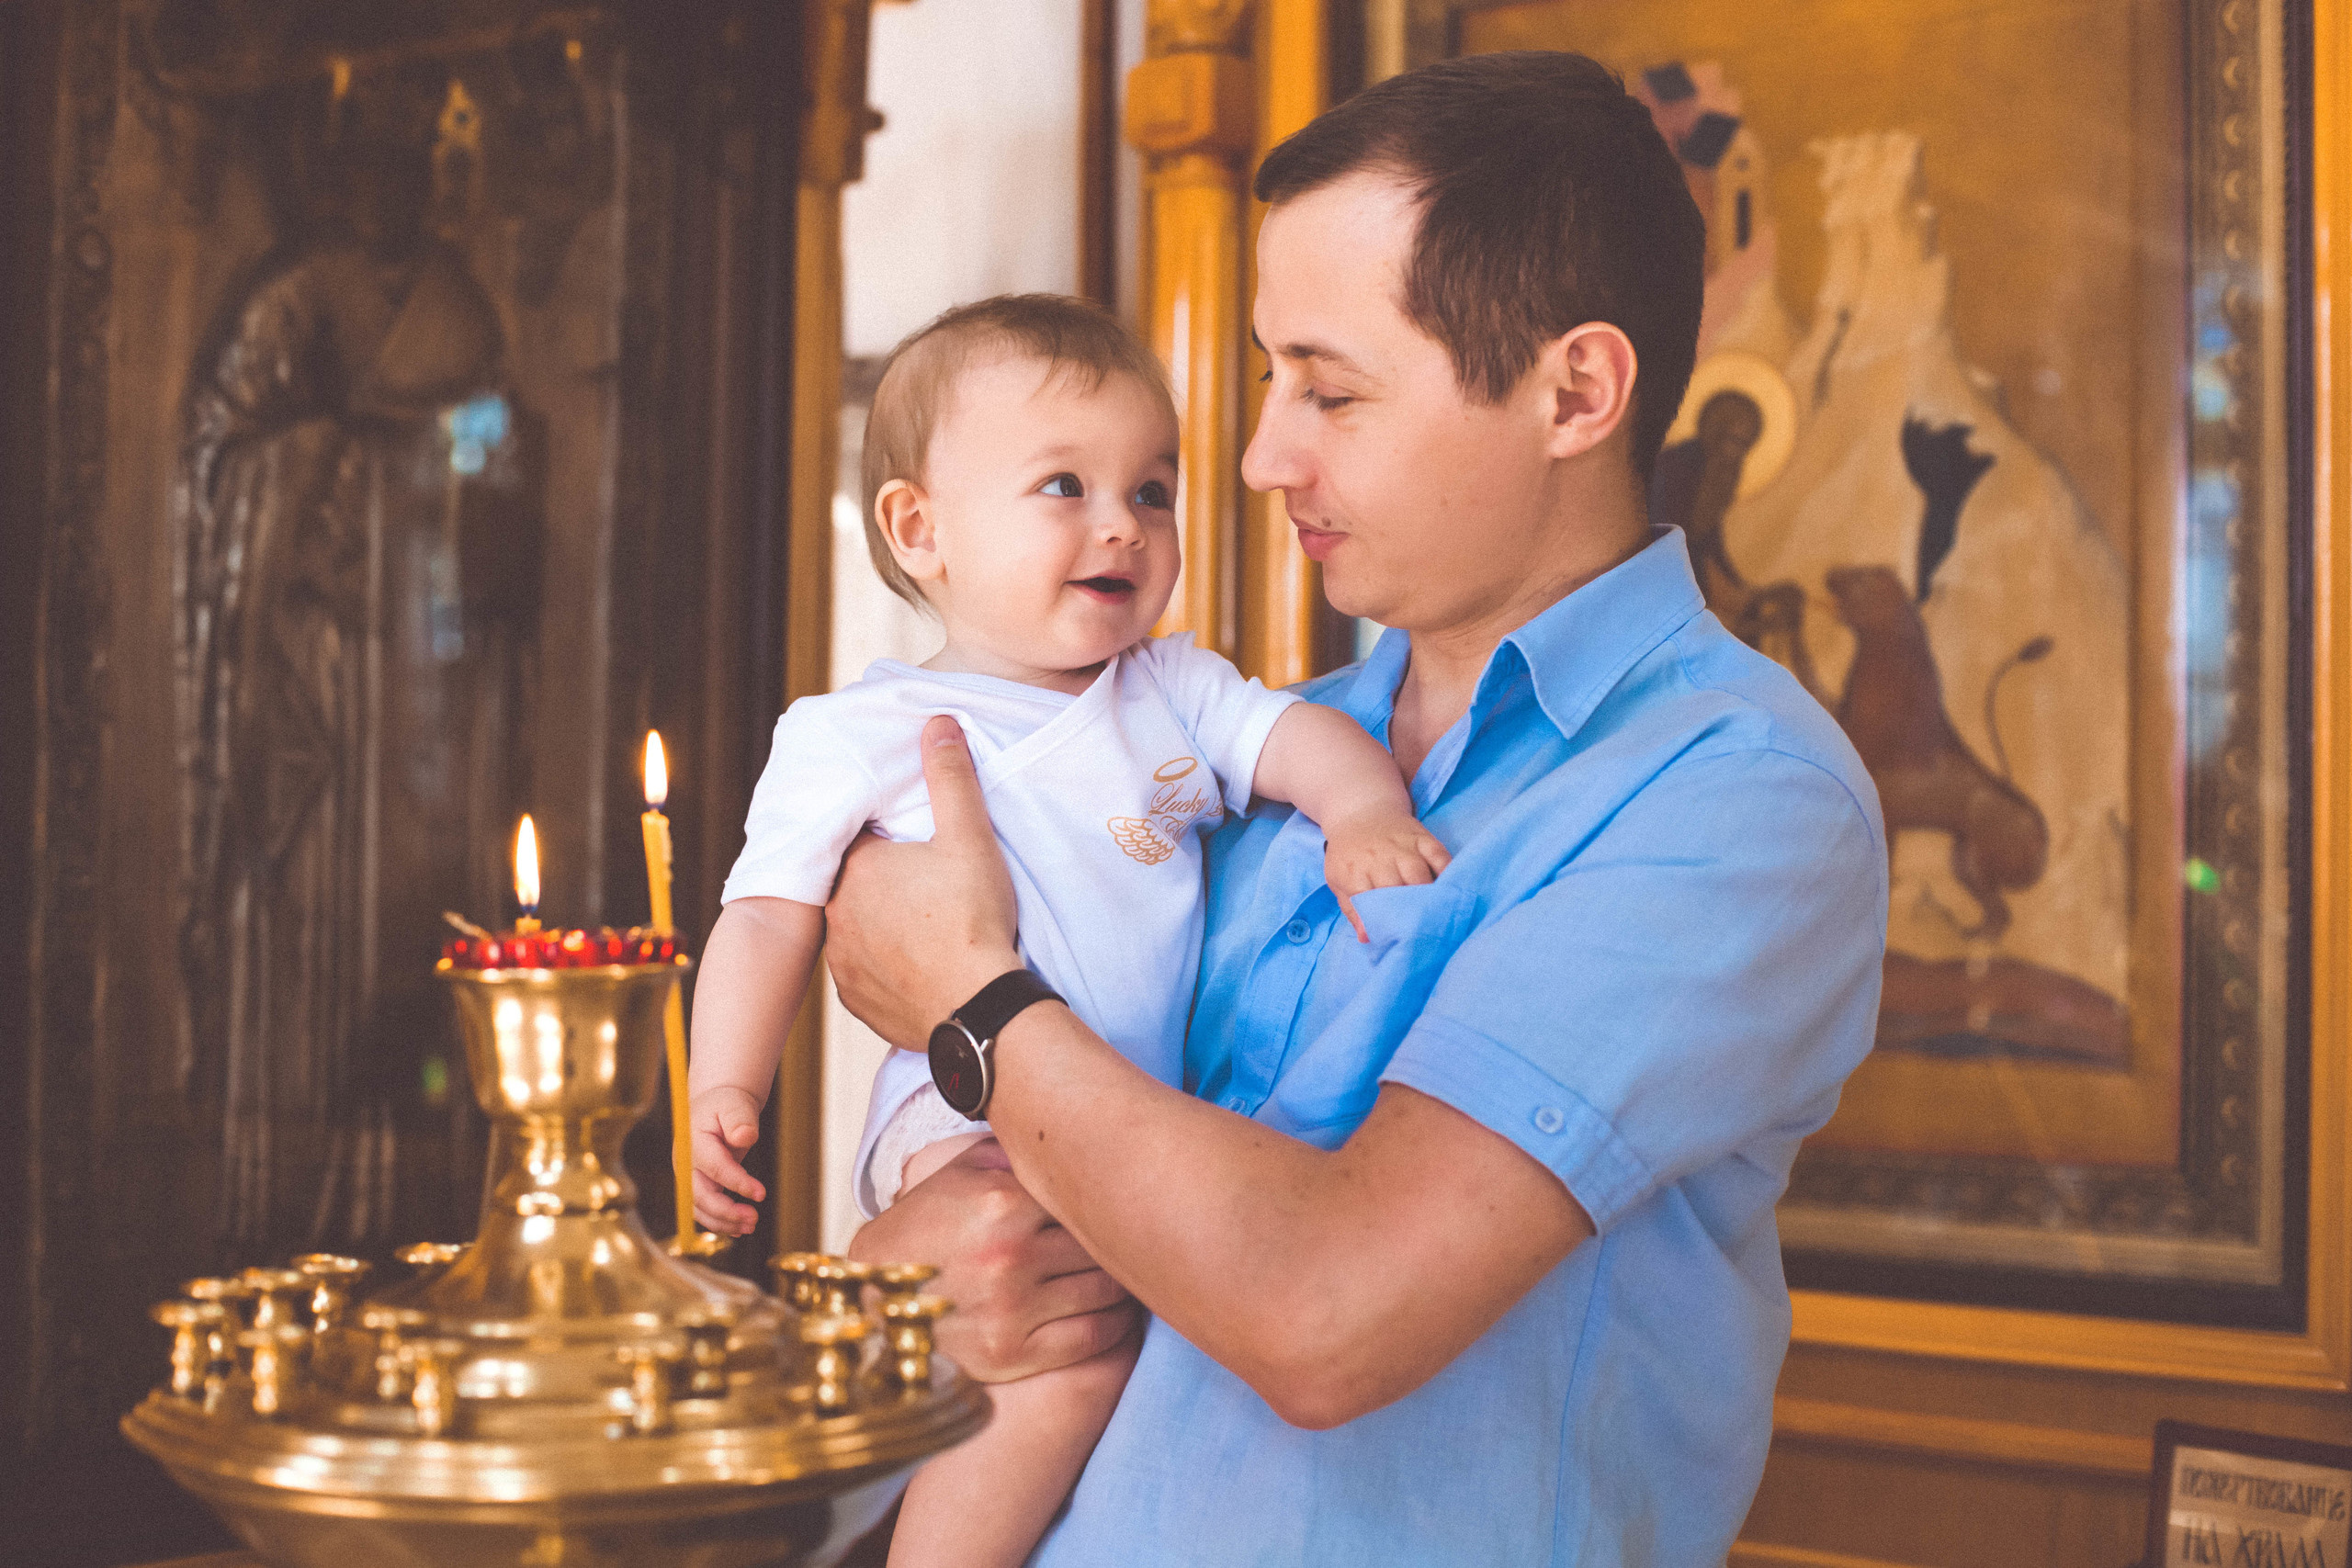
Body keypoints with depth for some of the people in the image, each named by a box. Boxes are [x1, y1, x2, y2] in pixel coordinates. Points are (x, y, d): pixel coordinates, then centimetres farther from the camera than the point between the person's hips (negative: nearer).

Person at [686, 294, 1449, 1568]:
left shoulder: (1171, 690, 14)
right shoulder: (858, 738, 1)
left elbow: (1297, 737, 1)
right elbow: (771, 918, -1)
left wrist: (1363, 808, -22)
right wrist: (724, 1089, -15)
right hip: (971, 1124, -6)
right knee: (1074, 1364, -25)